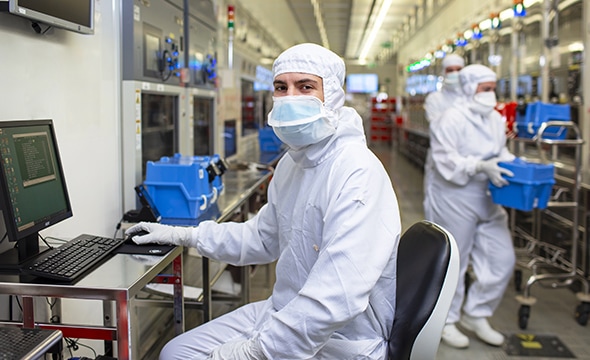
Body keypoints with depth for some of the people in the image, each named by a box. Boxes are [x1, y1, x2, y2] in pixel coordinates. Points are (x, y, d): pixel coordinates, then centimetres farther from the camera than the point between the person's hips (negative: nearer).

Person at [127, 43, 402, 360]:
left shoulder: (357, 175, -25)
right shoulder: (291, 163, 7)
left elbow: (336, 300, -32)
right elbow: (263, 236, 21)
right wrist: (181, 235, 17)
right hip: (282, 313, 9)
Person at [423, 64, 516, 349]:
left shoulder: (496, 119, 9)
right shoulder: (452, 119, -15)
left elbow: (502, 153, 17)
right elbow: (446, 160, -21)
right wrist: (481, 166, -31)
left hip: (488, 199, 8)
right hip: (455, 198, -8)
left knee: (502, 259, 8)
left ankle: (475, 315, 27)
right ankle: (446, 320, 24)